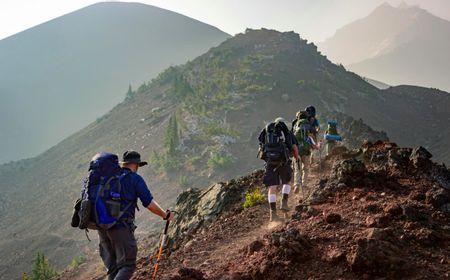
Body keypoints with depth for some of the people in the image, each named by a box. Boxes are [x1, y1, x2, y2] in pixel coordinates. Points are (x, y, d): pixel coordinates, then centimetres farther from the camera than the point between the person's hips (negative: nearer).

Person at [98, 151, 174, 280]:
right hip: (121, 226, -6)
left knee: (112, 266, 16)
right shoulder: (135, 179, -2)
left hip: (102, 226, 6)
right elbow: (149, 204, -7)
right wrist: (165, 215, 9)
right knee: (127, 266, -1)